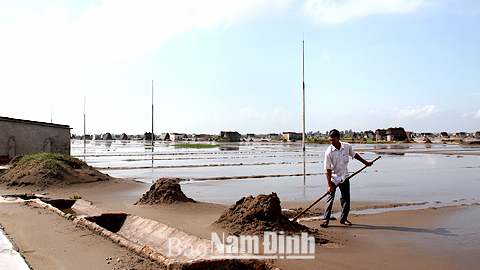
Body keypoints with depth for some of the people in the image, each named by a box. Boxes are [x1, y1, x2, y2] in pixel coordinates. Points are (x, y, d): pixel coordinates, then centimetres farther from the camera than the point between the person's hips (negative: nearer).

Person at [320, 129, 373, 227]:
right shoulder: (329, 152, -20)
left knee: (346, 198, 7)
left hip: (344, 177, 4)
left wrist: (366, 162, 23)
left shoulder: (347, 147, -9)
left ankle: (343, 219, 20)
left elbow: (354, 155, 13)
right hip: (333, 178, -4)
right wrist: (329, 185, -20)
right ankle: (325, 220, -3)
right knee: (330, 198, -8)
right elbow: (328, 169, -18)